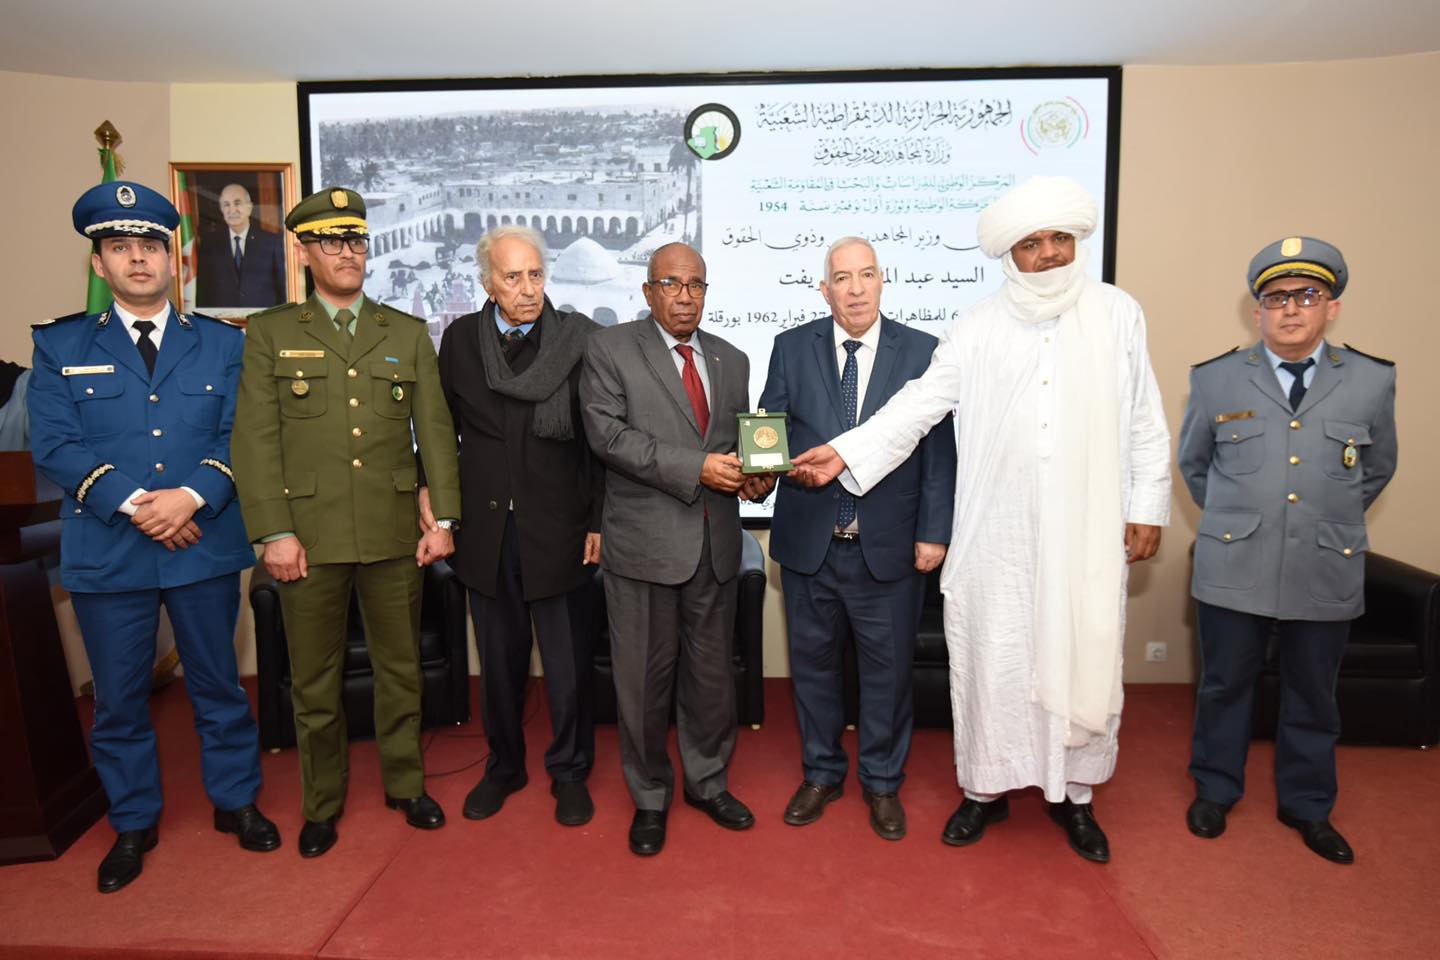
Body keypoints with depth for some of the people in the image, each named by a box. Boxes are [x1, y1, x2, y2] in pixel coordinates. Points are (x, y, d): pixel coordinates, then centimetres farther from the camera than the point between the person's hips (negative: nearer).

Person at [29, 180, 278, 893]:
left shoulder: (223, 343, 6)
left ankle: (235, 801, 31)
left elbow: (238, 437, -1)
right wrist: (133, 503, -17)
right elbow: (54, 445, -4)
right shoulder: (60, 346, 5)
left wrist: (191, 497, -17)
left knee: (218, 686, 12)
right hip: (106, 553, 0)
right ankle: (133, 824, 32)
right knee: (119, 698, 13)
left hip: (206, 546, 0)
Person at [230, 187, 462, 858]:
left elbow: (435, 431, 6)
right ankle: (322, 804, 29)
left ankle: (405, 784, 31)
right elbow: (255, 440, -1)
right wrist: (274, 532, -9)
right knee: (314, 681, 11)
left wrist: (443, 519, -1)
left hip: (394, 534, 1)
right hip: (308, 537, -1)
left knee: (400, 668, 12)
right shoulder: (269, 333, 5)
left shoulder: (407, 334, 10)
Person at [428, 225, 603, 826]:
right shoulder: (460, 338, 4)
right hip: (485, 529, 3)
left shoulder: (579, 338, -5)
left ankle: (569, 772, 30)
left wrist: (599, 521, -7)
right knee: (499, 663, 16)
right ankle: (503, 766, 37)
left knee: (567, 665, 8)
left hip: (558, 529, -2)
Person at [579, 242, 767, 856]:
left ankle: (708, 781, 36)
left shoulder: (731, 360, 13)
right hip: (645, 541, -4)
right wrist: (695, 468, -20)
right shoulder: (609, 349, -2)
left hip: (715, 543, 4)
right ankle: (649, 797, 28)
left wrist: (753, 476, -5)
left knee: (711, 671, 15)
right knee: (644, 678, 7)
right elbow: (607, 435, -14)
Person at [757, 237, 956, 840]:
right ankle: (821, 774, 36)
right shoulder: (791, 348, 2)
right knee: (812, 662, 15)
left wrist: (934, 532, -6)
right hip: (808, 541, 2)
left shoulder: (922, 352, -2)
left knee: (888, 669, 11)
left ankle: (882, 782, 33)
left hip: (889, 546, -1)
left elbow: (939, 450, -2)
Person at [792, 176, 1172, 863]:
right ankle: (985, 787, 28)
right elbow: (919, 405, -3)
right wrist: (845, 451, -13)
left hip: (1090, 532, 1)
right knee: (990, 660, 8)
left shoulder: (1117, 314, 5)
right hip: (998, 535, 0)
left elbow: (1144, 422, 6)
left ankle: (1073, 793, 31)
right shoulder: (977, 328, 3)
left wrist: (1148, 506, 3)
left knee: (1085, 661, 9)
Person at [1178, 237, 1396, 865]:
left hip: (1326, 576, 1)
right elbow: (1192, 464, 11)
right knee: (1225, 686, 13)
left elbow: (1376, 470, 15)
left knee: (1313, 696, 15)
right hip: (1232, 571, -1)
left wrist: (1330, 521, 15)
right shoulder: (1216, 379, -2)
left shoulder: (1372, 381, 1)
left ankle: (1307, 805, 36)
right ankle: (1215, 790, 33)